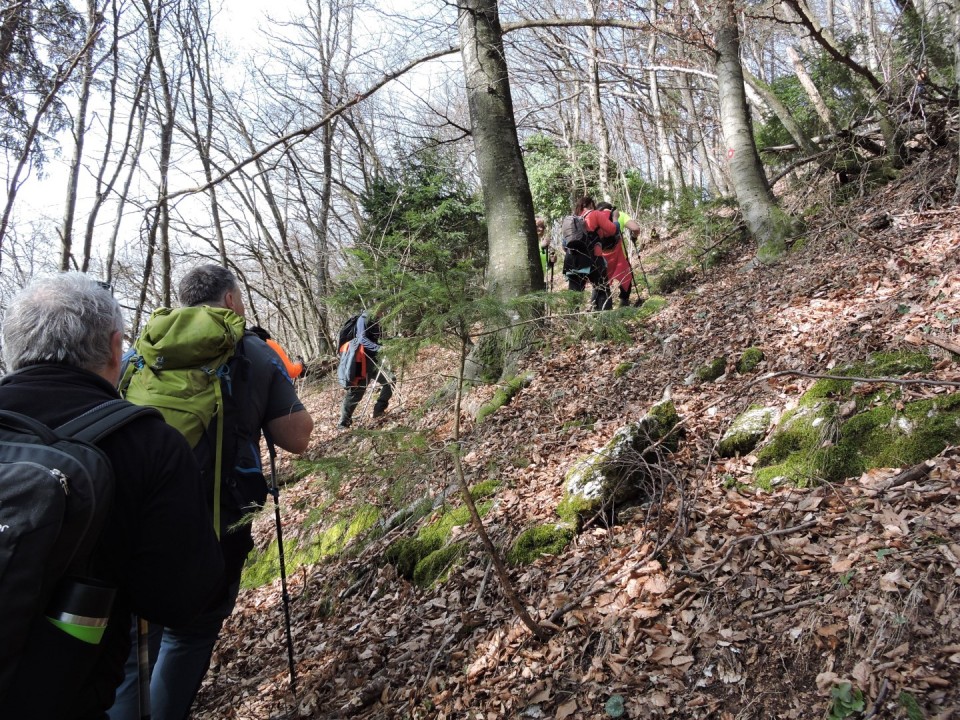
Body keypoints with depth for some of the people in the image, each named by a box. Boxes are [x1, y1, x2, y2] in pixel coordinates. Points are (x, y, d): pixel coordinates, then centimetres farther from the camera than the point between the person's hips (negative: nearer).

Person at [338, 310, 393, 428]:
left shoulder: (375, 320, 13)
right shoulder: (364, 319, -13)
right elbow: (362, 339, -25)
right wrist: (378, 348, -34)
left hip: (374, 359, 9)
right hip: (364, 360, -9)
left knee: (390, 381, 9)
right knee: (357, 390, -7)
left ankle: (378, 411, 16)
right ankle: (343, 422, 1)